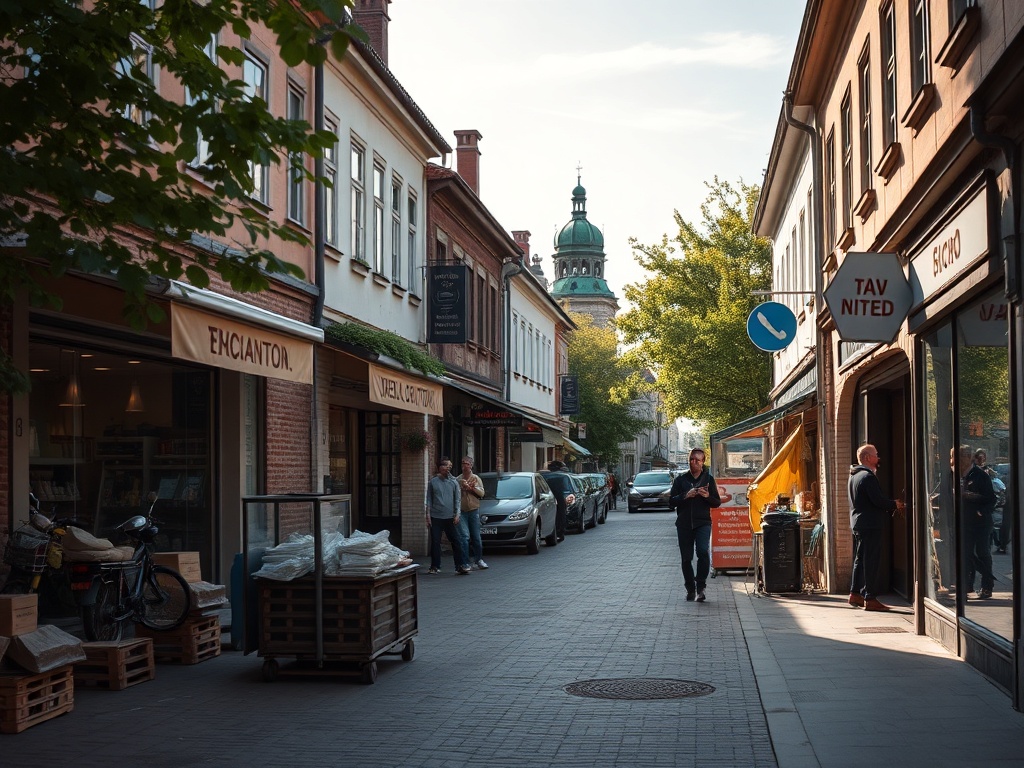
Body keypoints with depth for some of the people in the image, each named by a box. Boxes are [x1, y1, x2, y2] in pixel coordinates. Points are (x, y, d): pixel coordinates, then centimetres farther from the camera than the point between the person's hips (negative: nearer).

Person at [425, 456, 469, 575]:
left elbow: (458, 499, 6)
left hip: (450, 517, 0)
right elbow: (429, 500, 6)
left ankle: (461, 565, -5)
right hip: (435, 517, 0)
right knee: (435, 542, 3)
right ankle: (435, 567, 13)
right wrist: (428, 515, 0)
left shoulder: (453, 482, 6)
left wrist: (457, 514, -4)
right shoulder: (433, 482, 4)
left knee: (457, 541, -5)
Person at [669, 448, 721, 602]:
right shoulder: (681, 479, 8)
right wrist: (685, 496, -13)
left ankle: (700, 588, -13)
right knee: (686, 558, 5)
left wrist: (707, 496, -11)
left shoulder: (708, 479, 7)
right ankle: (690, 589, 20)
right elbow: (671, 501, 4)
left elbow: (717, 502, 10)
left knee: (703, 552, -21)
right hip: (684, 524, 2)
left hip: (703, 522, -1)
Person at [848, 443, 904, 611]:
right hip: (871, 525, -10)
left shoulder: (854, 476, 15)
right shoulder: (868, 476, -16)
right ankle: (870, 598, -6)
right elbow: (878, 500, -21)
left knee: (860, 559, 16)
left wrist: (890, 507, 18)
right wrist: (895, 505, -3)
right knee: (872, 561, -7)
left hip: (858, 524, 10)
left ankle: (855, 594, 21)